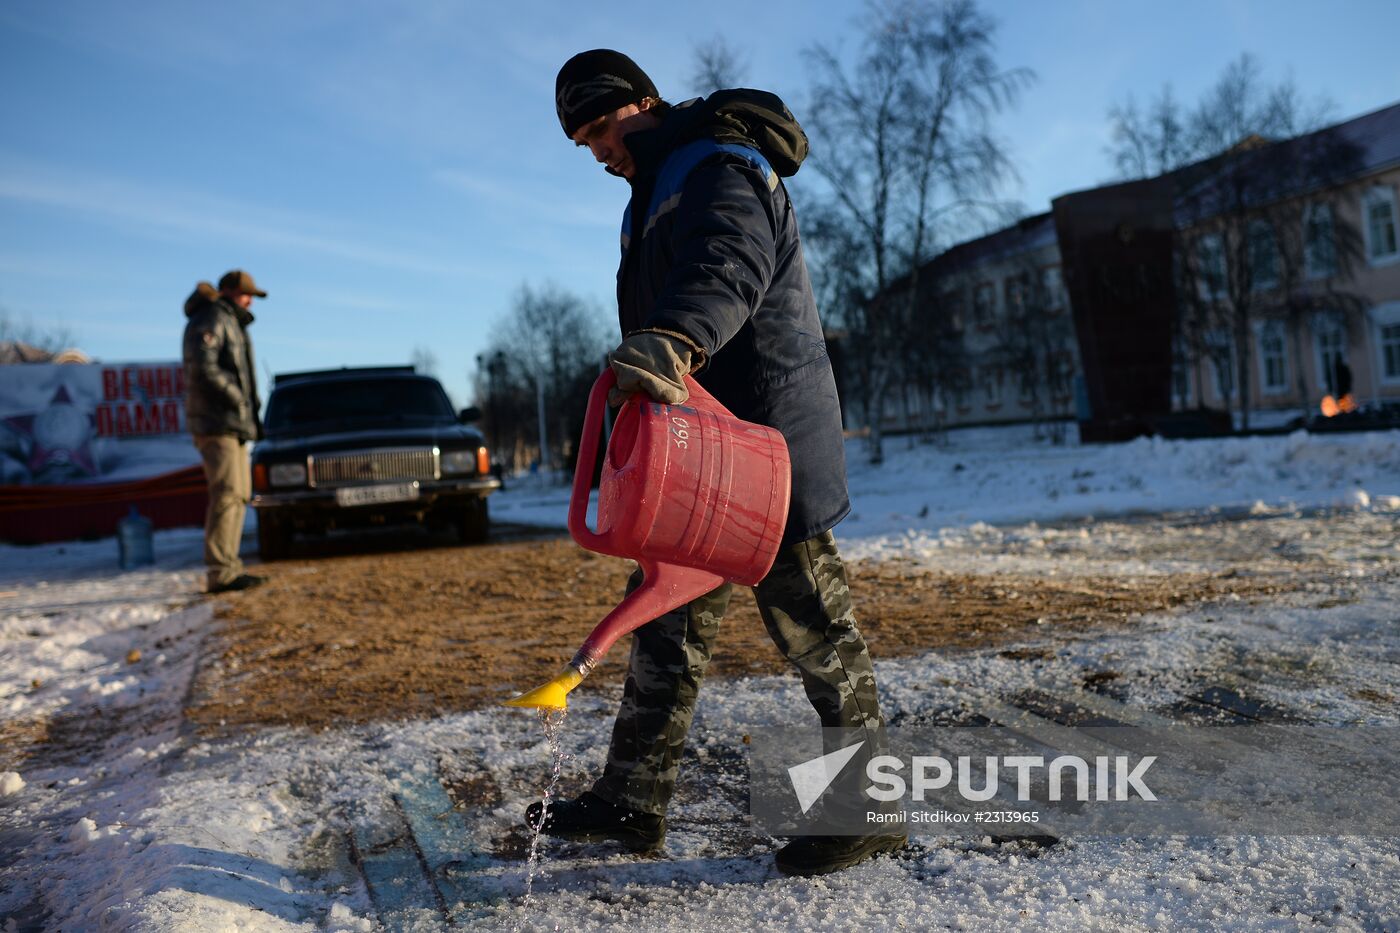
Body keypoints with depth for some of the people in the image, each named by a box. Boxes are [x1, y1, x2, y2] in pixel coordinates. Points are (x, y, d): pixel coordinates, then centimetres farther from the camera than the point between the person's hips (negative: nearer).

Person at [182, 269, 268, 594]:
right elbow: (204, 369, -22)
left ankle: (229, 567, 15)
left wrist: (251, 413, 14)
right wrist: (240, 401, -16)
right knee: (227, 494, -15)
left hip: (233, 424, 11)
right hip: (216, 423, -11)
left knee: (239, 494, 11)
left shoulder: (231, 324, 23)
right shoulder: (209, 320, -8)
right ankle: (220, 573, -15)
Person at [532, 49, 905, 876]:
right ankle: (633, 801, 21)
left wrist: (670, 339, -52)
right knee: (669, 617, 11)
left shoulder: (723, 170, -12)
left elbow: (729, 268, -34)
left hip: (768, 438, -10)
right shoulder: (658, 193, 21)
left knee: (810, 619, -1)